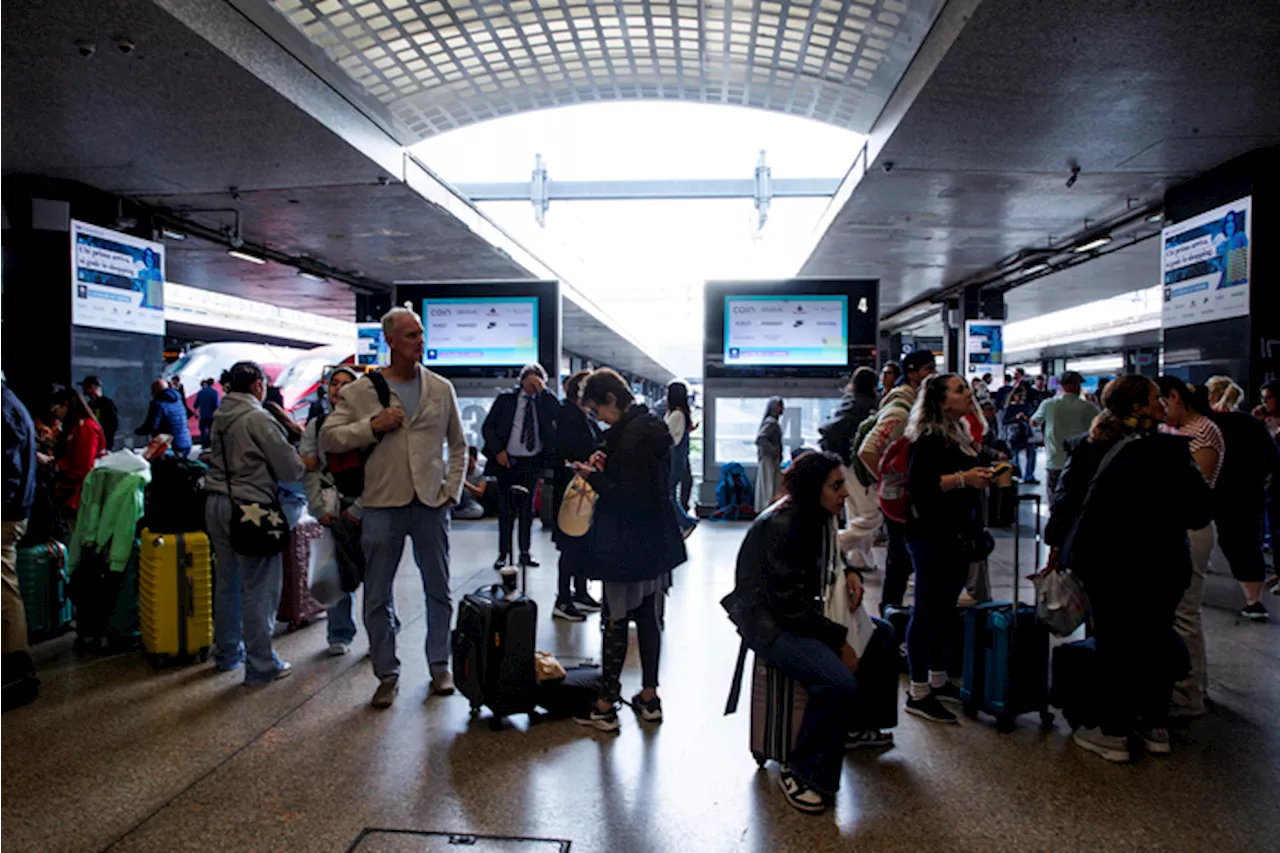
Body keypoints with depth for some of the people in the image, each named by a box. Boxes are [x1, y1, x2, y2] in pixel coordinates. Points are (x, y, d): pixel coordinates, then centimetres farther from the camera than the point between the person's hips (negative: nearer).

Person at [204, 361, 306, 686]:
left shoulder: (220, 417, 10)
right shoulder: (258, 418, -13)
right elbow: (289, 468, -13)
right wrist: (306, 464, 9)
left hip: (216, 503, 8)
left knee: (227, 582, 18)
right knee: (259, 588, -1)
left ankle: (226, 653, 30)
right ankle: (261, 665, 4)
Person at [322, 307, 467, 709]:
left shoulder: (441, 388, 7)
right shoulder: (359, 391, 2)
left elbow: (458, 444, 14)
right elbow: (328, 437, 0)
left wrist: (452, 488, 3)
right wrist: (373, 425, -13)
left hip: (431, 502, 1)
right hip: (383, 504, -1)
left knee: (439, 592, 10)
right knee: (377, 598, 6)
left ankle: (439, 666, 26)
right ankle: (388, 674, 22)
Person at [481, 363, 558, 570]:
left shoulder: (544, 400, 4)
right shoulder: (506, 398, 2)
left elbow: (559, 413, -15)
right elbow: (488, 427, 2)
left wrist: (542, 390, -17)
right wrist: (498, 450, -10)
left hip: (532, 462, 1)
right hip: (507, 461, -1)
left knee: (527, 508, 8)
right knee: (505, 509, 4)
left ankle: (525, 553, 17)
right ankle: (503, 553, 13)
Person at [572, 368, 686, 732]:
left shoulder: (632, 435, -20)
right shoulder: (651, 427, 9)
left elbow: (631, 497, -23)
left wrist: (595, 477, -14)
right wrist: (605, 462, 6)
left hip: (627, 547, -9)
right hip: (655, 542, 10)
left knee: (616, 621, 0)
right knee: (649, 618, 15)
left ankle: (606, 705, 9)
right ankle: (649, 697, 25)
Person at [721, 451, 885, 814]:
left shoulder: (815, 518, 4)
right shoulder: (782, 526, -24)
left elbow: (826, 557, 27)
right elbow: (789, 603, -25)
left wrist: (849, 573, 5)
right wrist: (839, 640, -20)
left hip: (799, 611, 10)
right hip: (769, 623, -10)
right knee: (838, 682, -29)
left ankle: (852, 727, 29)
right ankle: (801, 774, -12)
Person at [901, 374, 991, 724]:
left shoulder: (958, 434, 16)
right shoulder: (930, 438, -15)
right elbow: (918, 484, -25)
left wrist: (982, 477, 18)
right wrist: (963, 479, -25)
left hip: (955, 535, 10)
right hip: (933, 537, -10)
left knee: (944, 610, 17)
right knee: (928, 611, -3)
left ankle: (938, 681, 30)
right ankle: (918, 693, 5)